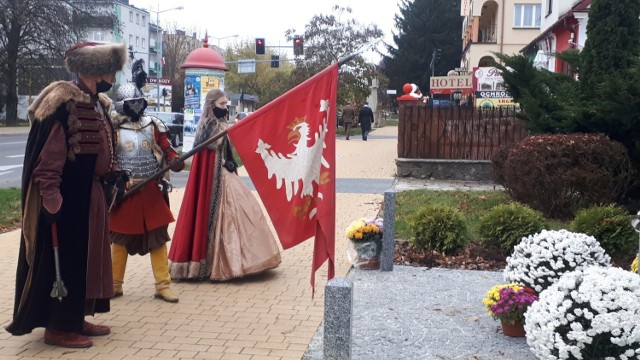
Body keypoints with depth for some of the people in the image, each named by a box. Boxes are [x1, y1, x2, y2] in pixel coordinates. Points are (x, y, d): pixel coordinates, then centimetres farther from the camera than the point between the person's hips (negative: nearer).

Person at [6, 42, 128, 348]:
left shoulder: (99, 104, 11)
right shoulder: (62, 103, -17)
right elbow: (46, 157, -20)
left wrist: (112, 173, 6)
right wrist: (51, 200, -23)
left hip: (89, 196, 9)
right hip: (67, 199, -9)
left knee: (86, 257, 15)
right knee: (64, 259, 0)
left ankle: (75, 319, 27)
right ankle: (57, 327, 12)